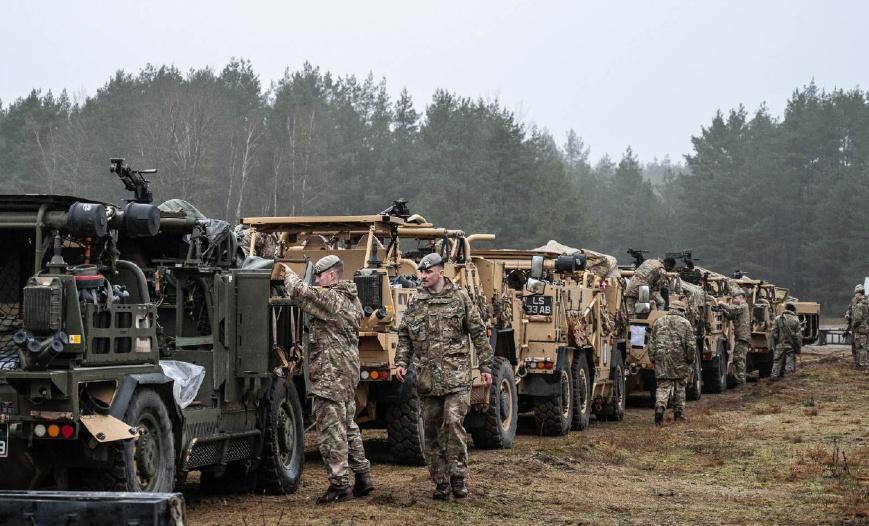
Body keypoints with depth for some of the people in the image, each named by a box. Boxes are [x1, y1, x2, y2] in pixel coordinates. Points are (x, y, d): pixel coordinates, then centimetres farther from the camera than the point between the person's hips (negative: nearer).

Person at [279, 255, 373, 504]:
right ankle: (362, 476, 21)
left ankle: (339, 484, -7)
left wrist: (288, 273, -2)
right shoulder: (352, 299, 16)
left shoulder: (329, 297, -14)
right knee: (347, 426, 18)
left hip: (330, 372, -10)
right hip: (348, 369, 10)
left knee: (331, 429, -7)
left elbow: (299, 292, -20)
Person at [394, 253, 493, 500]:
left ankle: (458, 476, -3)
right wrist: (401, 362, 2)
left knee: (453, 423, -15)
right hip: (426, 378, 4)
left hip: (456, 376, -4)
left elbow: (478, 333, 3)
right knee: (431, 431, 5)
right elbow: (404, 336, 16)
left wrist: (485, 366, 1)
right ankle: (441, 482, 13)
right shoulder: (415, 303, 11)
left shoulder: (460, 298, 1)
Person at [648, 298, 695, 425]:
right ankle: (679, 414, 18)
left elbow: (652, 343, 8)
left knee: (663, 386, 0)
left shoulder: (658, 322, 9)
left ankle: (660, 407, -25)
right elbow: (690, 345, -3)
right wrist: (691, 360, 6)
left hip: (661, 359, 1)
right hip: (679, 360, -1)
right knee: (679, 387, 12)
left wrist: (652, 358, 13)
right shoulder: (685, 323, 1)